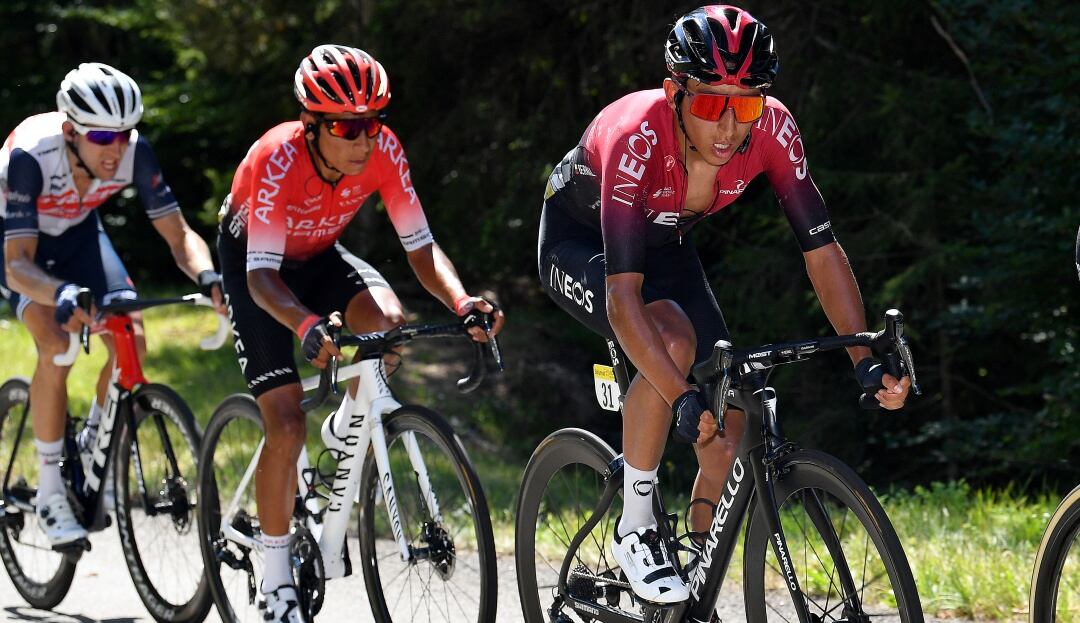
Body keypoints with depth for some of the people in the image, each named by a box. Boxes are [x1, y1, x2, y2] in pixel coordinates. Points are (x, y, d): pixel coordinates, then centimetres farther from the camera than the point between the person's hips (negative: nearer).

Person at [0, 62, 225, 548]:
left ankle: (93, 445, 12)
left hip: (76, 232, 4)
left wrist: (207, 277, -45)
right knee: (56, 347, -25)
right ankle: (50, 491, -12)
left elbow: (179, 235, -23)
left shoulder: (135, 152, -29)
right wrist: (61, 293, -62)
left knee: (131, 339, -15)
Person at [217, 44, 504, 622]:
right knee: (286, 426, -15)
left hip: (317, 256, 4)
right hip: (253, 265, -4)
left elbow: (421, 249, -21)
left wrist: (461, 301, -42)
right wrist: (306, 325, -59)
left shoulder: (383, 151, -25)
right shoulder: (278, 159, -36)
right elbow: (262, 276, -39)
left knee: (387, 318, -29)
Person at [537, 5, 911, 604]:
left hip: (663, 246, 5)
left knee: (727, 436, -7)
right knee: (674, 340, -35)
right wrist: (684, 400, -55)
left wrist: (867, 359, -34)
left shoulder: (771, 128, -28)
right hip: (579, 242, -5)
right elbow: (623, 296, -45)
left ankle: (699, 597, 13)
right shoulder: (635, 138, -40)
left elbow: (821, 249, -22)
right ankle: (635, 529, -17)